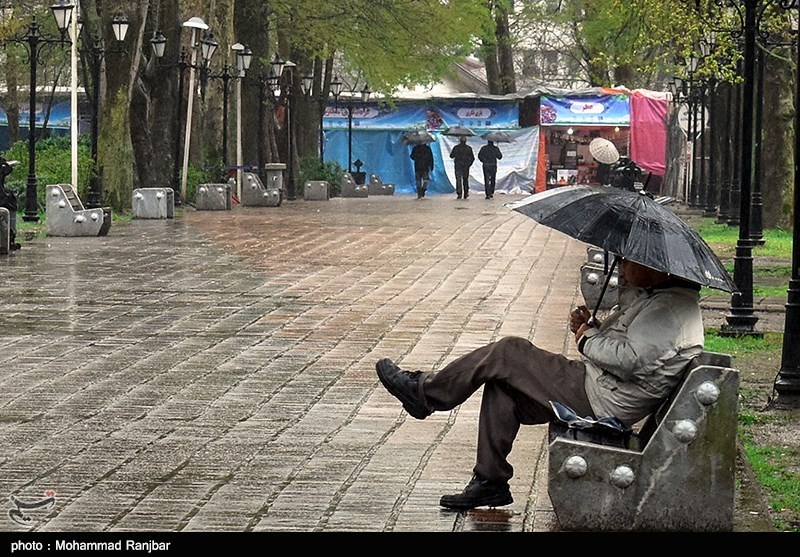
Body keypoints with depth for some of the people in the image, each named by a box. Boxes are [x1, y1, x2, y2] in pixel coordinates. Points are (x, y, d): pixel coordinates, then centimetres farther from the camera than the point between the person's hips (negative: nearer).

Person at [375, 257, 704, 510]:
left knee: (508, 352, -9)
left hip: (600, 400, -11)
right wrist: (590, 325, 1)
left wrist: (588, 338, -11)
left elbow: (630, 359, -28)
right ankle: (490, 481, 13)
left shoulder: (671, 307, -19)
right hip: (596, 390, 11)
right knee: (502, 387, 12)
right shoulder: (654, 298, 15)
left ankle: (423, 392, 6)